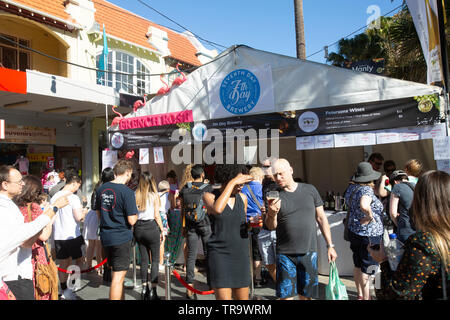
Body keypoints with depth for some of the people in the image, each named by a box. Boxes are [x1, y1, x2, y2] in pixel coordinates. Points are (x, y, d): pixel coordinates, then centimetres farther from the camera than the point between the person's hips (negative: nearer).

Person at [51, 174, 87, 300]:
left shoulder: (54, 198, 7)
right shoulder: (73, 198, -14)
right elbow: (79, 217, -19)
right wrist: (83, 212, 2)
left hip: (58, 236, 6)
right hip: (73, 235, -6)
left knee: (63, 263, 14)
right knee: (79, 261, 11)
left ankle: (64, 290, 23)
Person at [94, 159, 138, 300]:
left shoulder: (101, 188, 4)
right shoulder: (127, 192, -17)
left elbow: (98, 213, 14)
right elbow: (131, 220, -17)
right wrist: (135, 215, 3)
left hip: (105, 236, 8)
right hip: (121, 237, -8)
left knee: (116, 272, 22)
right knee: (118, 277, 1)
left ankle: (121, 298, 36)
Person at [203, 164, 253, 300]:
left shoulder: (243, 198, 8)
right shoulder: (209, 196, -5)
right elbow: (217, 209, -29)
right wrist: (232, 183, -25)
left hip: (241, 254, 5)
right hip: (220, 254, -5)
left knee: (243, 297, 11)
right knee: (224, 297, -7)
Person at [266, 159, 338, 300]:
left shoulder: (309, 190, 6)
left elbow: (321, 218, 10)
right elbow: (271, 226, -1)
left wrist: (330, 246, 6)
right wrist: (272, 213, -23)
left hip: (309, 252, 1)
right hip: (285, 254, -1)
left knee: (306, 295, 11)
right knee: (286, 295, 3)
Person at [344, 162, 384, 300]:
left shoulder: (351, 188, 4)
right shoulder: (367, 190, -20)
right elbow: (364, 205, -40)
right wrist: (370, 216, -23)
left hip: (353, 231, 8)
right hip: (368, 234, -8)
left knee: (358, 265, 18)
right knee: (366, 267, 3)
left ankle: (360, 295, 32)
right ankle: (366, 297, 15)